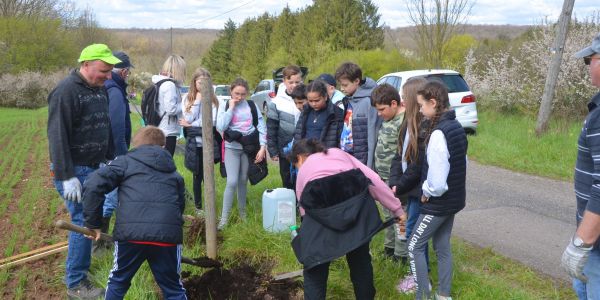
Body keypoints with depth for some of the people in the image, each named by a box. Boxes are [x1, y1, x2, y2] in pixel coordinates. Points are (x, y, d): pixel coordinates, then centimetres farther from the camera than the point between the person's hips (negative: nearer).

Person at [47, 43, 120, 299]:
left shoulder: (99, 88, 9)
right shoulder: (66, 91, -18)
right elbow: (57, 137, -21)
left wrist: (110, 157, 18)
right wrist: (66, 176, -23)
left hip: (94, 167, 8)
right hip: (74, 170, -8)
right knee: (83, 222, -6)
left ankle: (80, 266, 29)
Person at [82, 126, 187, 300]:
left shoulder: (126, 161, 18)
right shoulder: (174, 172, 28)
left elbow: (92, 186, 5)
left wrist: (93, 223, 12)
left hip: (131, 233, -1)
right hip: (168, 235, 2)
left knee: (117, 283, 25)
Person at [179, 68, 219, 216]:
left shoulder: (212, 99, 1)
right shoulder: (187, 98, 2)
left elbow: (212, 121, -9)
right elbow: (189, 118, -10)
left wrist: (192, 124, -9)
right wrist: (197, 101, -12)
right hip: (194, 143, 0)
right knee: (198, 175, 9)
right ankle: (198, 207, 20)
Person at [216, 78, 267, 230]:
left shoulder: (252, 106, 3)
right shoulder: (224, 106, 1)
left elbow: (261, 126, 2)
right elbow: (220, 127, -12)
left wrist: (262, 147, -7)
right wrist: (231, 108, -12)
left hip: (249, 147, 2)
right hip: (232, 148, -1)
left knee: (243, 181, 10)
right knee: (232, 182, -10)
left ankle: (242, 212, 27)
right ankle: (224, 218, -3)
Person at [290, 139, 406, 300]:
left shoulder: (303, 170, 30)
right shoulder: (338, 153, 32)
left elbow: (304, 208, 30)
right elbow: (373, 180, 22)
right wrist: (397, 209, 25)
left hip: (320, 210, -2)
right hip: (356, 203, 2)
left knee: (315, 267, 17)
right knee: (360, 259, 24)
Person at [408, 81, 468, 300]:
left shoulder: (439, 133, -25)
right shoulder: (456, 127, 4)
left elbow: (437, 180, -28)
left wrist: (427, 193, -8)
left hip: (439, 202, -9)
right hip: (453, 199, 9)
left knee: (415, 247, 3)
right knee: (443, 247, 17)